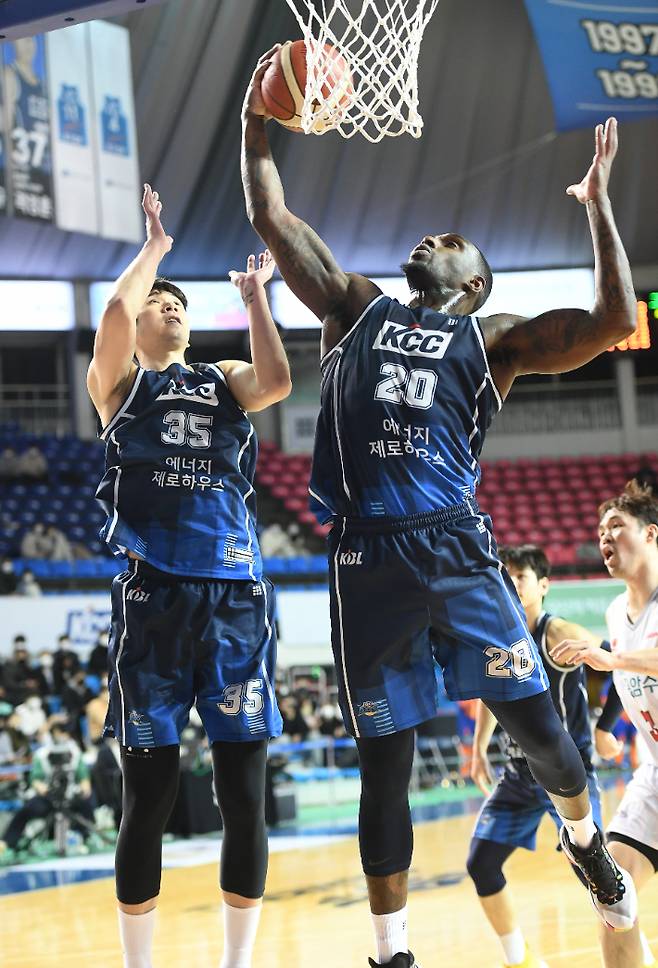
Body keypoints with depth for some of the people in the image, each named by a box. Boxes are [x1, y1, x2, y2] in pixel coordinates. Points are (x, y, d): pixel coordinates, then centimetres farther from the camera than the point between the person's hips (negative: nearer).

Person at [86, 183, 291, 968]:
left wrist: (255, 297, 6)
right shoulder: (118, 383, 12)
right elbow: (115, 310, -8)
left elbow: (277, 382, -3)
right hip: (153, 599, -2)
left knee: (245, 797, 0)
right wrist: (154, 247, 7)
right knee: (149, 799, 0)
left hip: (236, 596, 2)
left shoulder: (224, 380, 19)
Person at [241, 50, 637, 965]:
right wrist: (257, 124, 11)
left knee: (536, 722, -5)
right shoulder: (356, 307, 19)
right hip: (367, 559, 2)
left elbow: (616, 321, -1)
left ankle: (588, 840, 28)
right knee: (384, 763, 5)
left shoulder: (493, 338, 11)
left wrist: (598, 207, -1)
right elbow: (273, 219, 17)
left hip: (457, 550, -1)